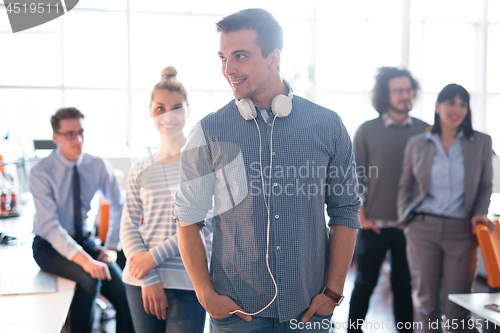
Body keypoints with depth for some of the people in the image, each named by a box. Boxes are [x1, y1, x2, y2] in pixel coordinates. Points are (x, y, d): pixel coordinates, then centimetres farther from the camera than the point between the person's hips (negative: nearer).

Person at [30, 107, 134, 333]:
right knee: (89, 278, -32)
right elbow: (50, 226, -23)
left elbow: (118, 206, 6)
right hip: (50, 246, -3)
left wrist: (111, 247, -7)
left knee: (125, 293, -18)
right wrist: (83, 259, -36)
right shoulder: (41, 173, -15)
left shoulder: (98, 166, -3)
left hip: (85, 241, 4)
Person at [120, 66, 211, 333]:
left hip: (188, 283, -3)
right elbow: (128, 227, 5)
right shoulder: (140, 170, 9)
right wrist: (148, 279, -7)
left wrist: (155, 255, -12)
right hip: (141, 282, 3)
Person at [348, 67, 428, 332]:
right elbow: (354, 178, 0)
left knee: (404, 286, 10)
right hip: (374, 225, -1)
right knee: (365, 284, 9)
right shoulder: (367, 131, -1)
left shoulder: (424, 131, 3)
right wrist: (361, 217, -5)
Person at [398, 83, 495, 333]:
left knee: (456, 308, -1)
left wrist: (479, 213, -3)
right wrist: (405, 218, 4)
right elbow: (405, 186, 15)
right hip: (423, 228, 1)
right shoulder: (417, 144, 7)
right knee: (428, 302, 6)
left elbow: (485, 186, 13)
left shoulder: (481, 143, 6)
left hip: (461, 230, -1)